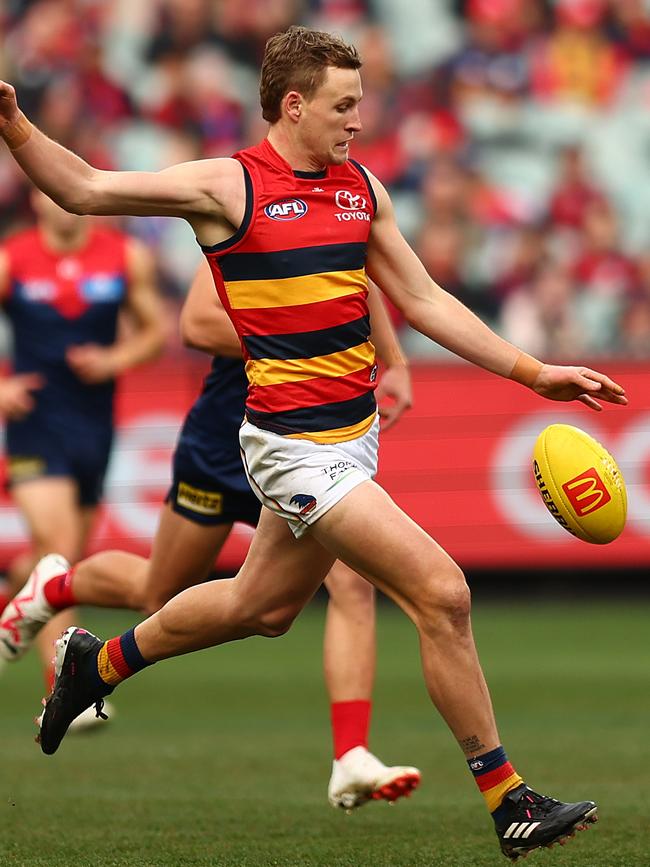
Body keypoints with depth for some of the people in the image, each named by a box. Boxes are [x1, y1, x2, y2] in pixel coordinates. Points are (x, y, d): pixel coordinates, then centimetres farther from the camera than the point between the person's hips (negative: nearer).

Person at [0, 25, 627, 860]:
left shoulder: (362, 188, 8)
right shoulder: (229, 186, -10)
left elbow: (423, 301, 14)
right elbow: (84, 189, -6)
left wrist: (534, 373, 10)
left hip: (354, 432, 8)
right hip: (296, 446, -8)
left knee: (263, 606, 22)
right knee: (442, 594, -13)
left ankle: (100, 661, 46)